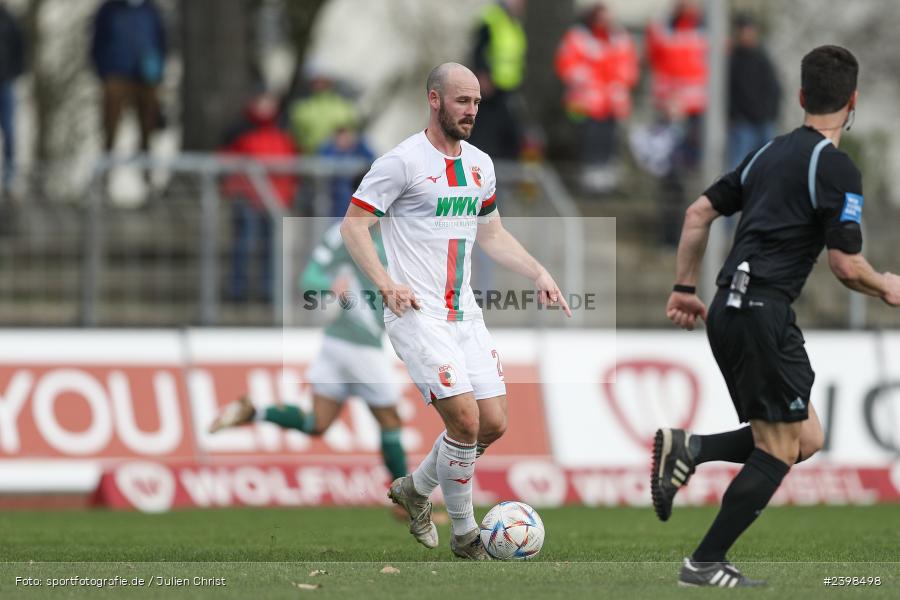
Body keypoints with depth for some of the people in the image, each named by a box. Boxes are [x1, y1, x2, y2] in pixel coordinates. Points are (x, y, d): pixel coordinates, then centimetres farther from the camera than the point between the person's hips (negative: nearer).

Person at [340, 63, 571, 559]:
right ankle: (464, 534, 0)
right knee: (465, 420, -16)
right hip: (417, 314, -7)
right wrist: (385, 282, -23)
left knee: (494, 423, 2)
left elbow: (492, 234, 25)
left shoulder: (479, 164, 13)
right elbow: (352, 224, -10)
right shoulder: (403, 161, -10)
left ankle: (415, 489, 26)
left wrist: (539, 275, 11)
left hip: (464, 313, 7)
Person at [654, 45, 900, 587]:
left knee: (806, 439, 13)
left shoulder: (770, 154, 16)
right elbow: (846, 265, -12)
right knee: (780, 451, -1)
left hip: (729, 312, 8)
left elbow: (699, 213, 18)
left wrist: (685, 289, 24)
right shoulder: (836, 168, -9)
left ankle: (688, 450, 0)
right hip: (764, 313, -8)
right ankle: (706, 563, -1)